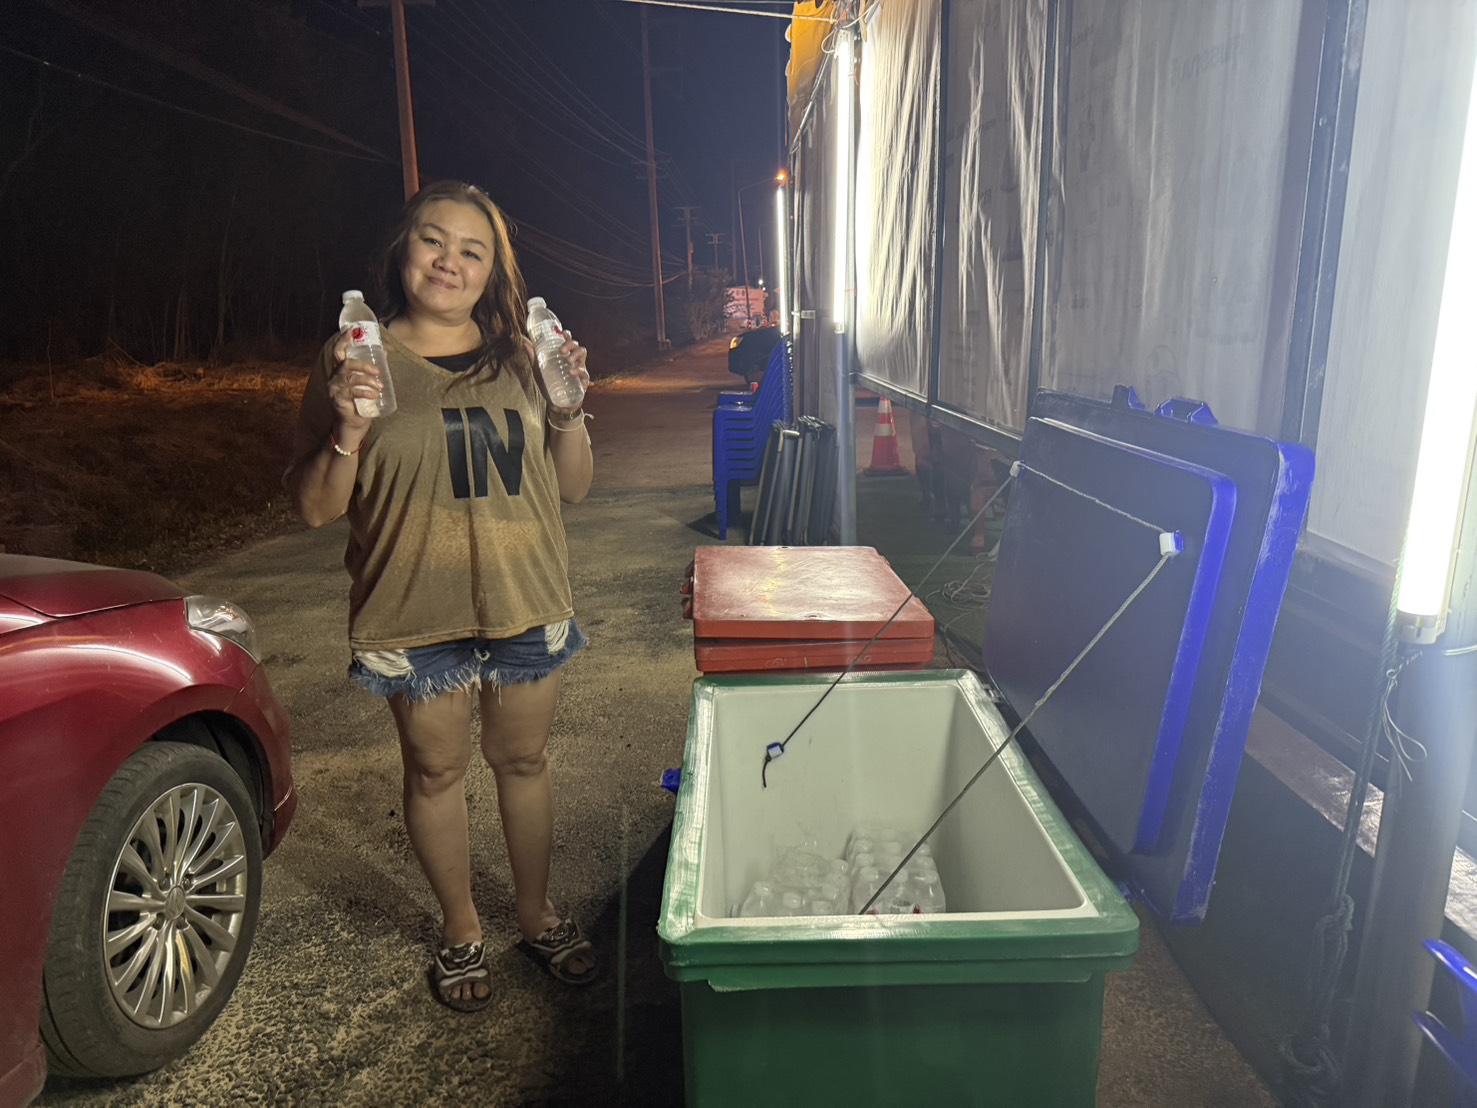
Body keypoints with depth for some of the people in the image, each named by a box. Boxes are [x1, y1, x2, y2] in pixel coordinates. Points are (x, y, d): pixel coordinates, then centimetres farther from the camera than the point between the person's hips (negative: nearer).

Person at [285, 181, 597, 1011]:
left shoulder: (521, 357, 4)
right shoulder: (356, 362, -4)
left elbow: (573, 487, 6)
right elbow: (315, 508, -4)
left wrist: (571, 405, -10)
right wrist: (348, 430, -21)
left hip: (527, 604, 3)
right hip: (418, 614, -2)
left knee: (523, 761, 16)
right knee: (437, 771, 13)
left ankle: (538, 913, 38)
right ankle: (462, 929, 36)